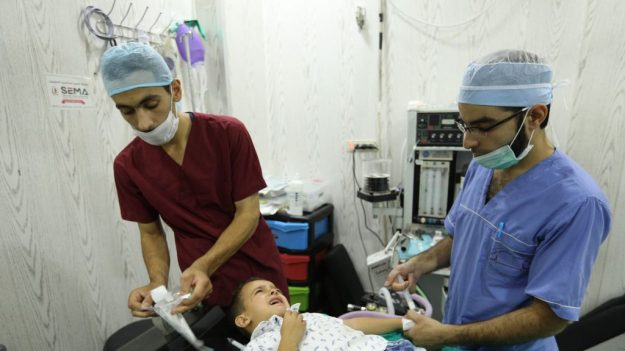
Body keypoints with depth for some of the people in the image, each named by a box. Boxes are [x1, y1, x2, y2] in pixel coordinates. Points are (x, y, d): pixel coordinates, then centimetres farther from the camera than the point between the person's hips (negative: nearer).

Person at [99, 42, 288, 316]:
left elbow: (248, 213, -15)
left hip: (256, 272, -1)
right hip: (204, 285, 2)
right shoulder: (127, 165, -8)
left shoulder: (229, 133, -17)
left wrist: (203, 266, -27)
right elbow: (151, 232, 2)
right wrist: (158, 283, -16)